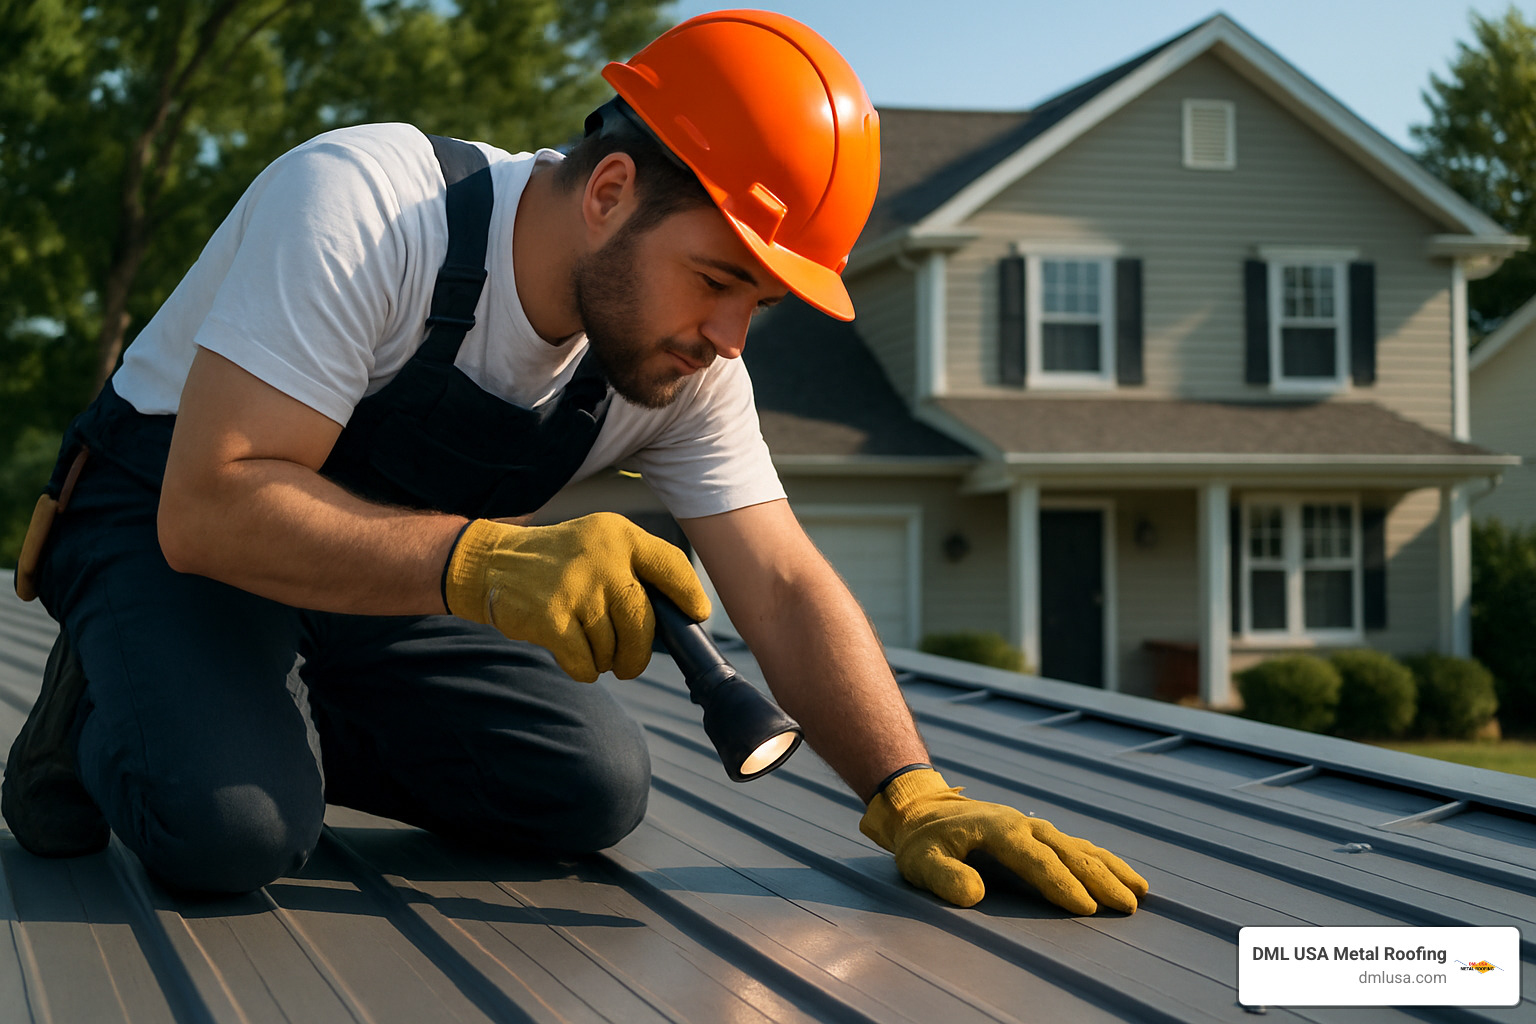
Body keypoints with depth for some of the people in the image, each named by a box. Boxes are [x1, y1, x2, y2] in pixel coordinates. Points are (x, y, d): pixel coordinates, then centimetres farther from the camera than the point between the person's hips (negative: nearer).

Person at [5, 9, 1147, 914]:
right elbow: (211, 506, -37)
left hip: (380, 570, 6)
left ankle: (288, 728, 8)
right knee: (229, 830, -32)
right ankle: (108, 706, 2)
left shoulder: (689, 364, -12)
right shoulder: (359, 209, -32)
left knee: (595, 790, -10)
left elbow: (785, 586, -14)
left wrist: (914, 798, -28)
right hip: (170, 517, -6)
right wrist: (486, 559, -52)